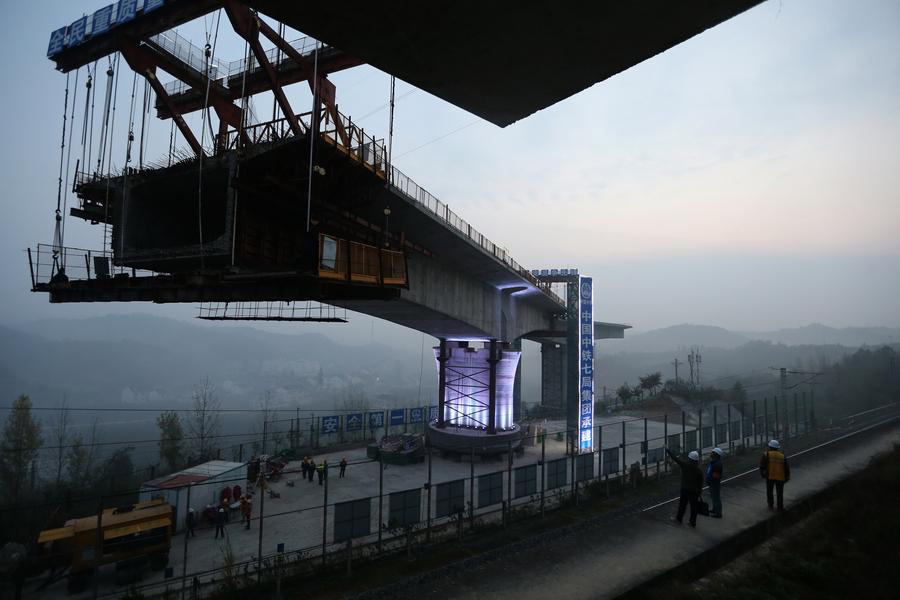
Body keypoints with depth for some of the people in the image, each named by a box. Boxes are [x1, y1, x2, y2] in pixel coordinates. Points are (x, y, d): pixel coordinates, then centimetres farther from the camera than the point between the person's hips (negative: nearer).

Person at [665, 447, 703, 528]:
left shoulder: (685, 465, -14)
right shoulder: (699, 470, -13)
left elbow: (675, 458, -4)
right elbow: (700, 483, -6)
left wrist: (667, 450, 7)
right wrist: (699, 493, 6)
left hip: (685, 489, 1)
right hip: (694, 491, -1)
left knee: (682, 504, 15)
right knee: (694, 506, 12)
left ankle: (679, 519, 27)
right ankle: (692, 522, 20)